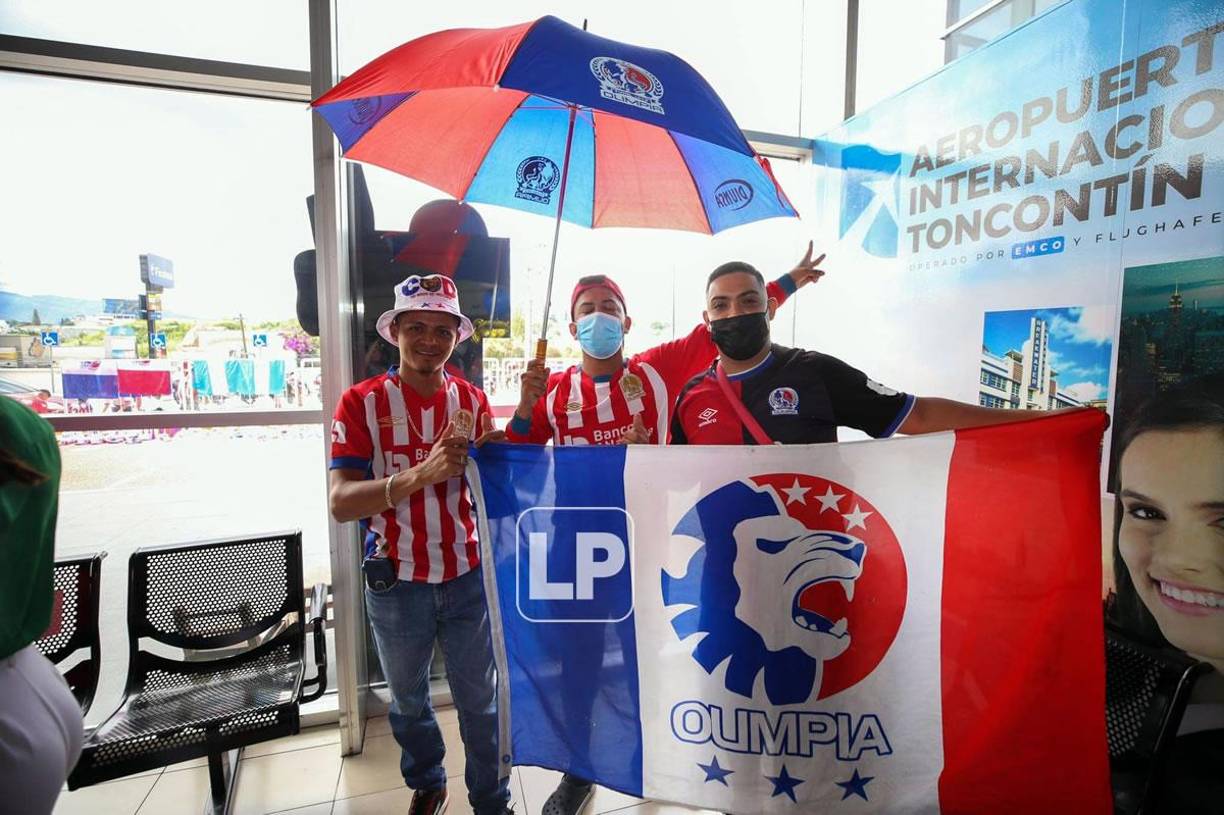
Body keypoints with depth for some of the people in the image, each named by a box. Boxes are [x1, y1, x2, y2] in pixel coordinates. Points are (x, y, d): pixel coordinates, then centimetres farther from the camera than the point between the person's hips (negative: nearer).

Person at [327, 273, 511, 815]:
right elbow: (340, 502, -20)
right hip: (395, 582, -1)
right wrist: (420, 474, -35)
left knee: (479, 700, 14)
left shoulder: (472, 399, -2)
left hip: (466, 576, 1)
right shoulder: (361, 402, -11)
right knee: (408, 700, 22)